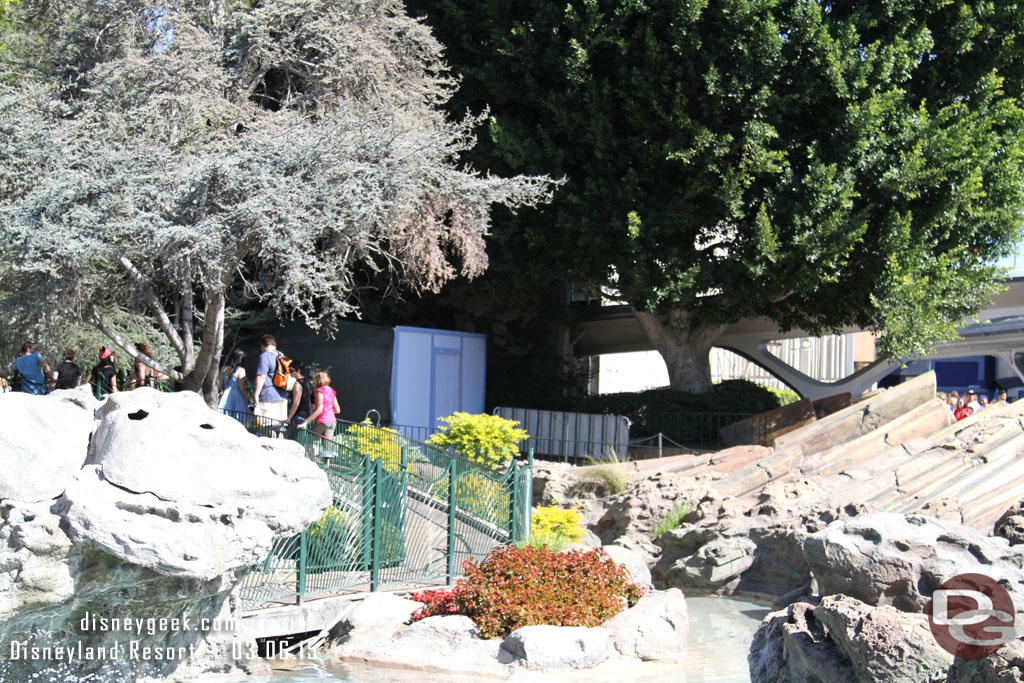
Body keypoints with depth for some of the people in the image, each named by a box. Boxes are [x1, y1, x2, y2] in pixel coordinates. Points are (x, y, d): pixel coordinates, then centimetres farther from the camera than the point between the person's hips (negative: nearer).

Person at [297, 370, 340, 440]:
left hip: (322, 421, -7)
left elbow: (319, 410, -18)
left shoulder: (320, 391, -11)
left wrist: (305, 422, -18)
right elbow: (337, 410, 11)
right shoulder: (331, 391, 10)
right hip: (332, 421, 7)